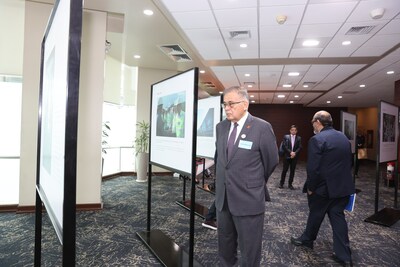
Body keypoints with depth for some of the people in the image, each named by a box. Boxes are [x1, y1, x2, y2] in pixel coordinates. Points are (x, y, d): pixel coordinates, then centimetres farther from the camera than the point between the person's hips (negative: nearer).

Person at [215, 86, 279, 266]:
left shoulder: (262, 128, -14)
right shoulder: (221, 127, 3)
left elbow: (271, 161, -3)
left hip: (248, 200, -5)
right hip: (223, 198, 6)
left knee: (249, 251, 12)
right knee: (225, 243, 23)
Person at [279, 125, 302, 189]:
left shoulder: (299, 138, 7)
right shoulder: (286, 137, 3)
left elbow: (300, 147, -1)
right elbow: (284, 146, -6)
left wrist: (295, 153, -16)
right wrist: (290, 152, -15)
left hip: (294, 157, 2)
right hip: (287, 156, -2)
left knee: (292, 171, 5)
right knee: (284, 170, 2)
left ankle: (290, 184, 15)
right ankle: (281, 183, 13)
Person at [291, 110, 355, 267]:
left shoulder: (317, 139, -19)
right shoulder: (344, 137, 7)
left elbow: (313, 168, -22)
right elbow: (349, 162, 14)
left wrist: (310, 187, -10)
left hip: (323, 187, -6)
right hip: (343, 186, 6)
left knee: (315, 215, 13)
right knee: (338, 217, 12)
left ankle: (307, 239, 36)